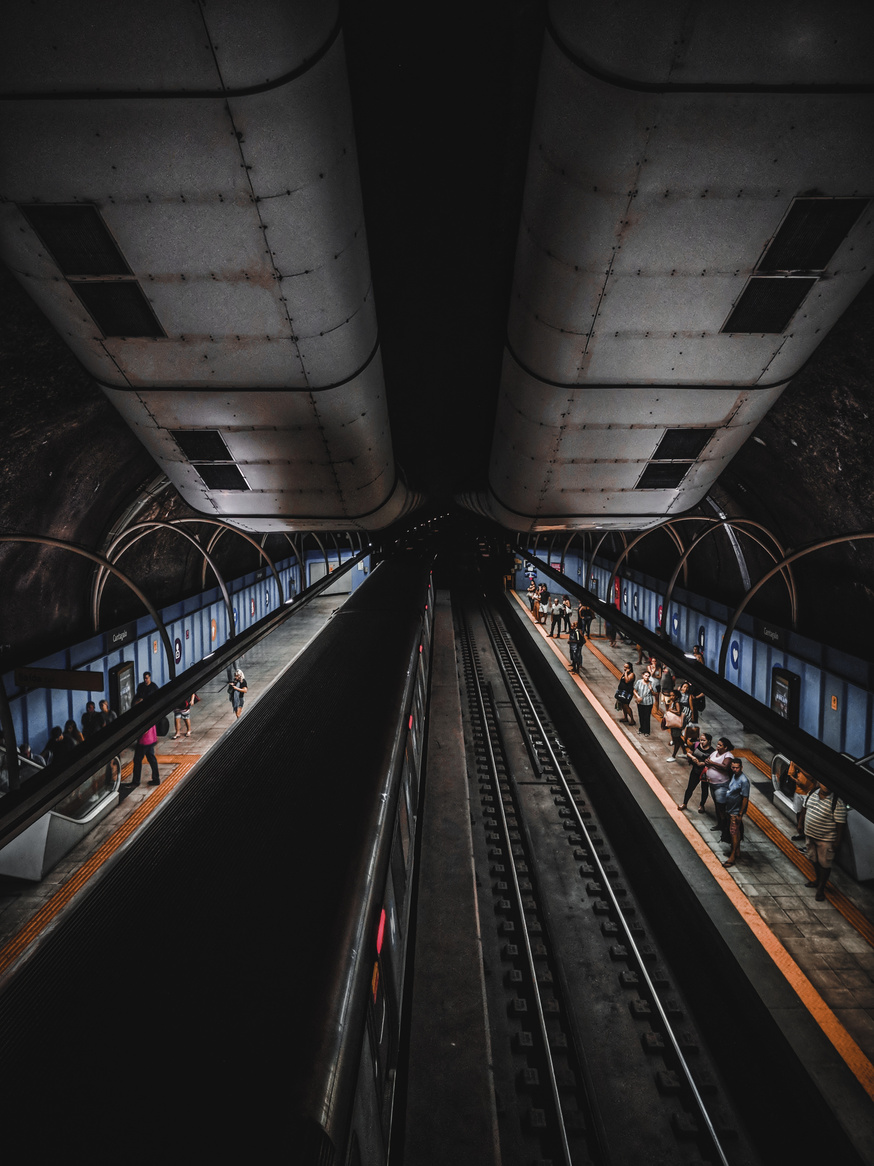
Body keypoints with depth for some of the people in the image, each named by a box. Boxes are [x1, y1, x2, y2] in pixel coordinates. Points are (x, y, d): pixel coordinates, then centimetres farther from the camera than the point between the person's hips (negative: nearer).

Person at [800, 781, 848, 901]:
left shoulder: (838, 802, -23)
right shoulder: (812, 793, -6)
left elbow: (840, 824, -18)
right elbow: (805, 809, 9)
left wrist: (837, 842, -15)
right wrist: (802, 825, 16)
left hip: (826, 839, -5)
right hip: (810, 834, 5)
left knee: (824, 864, 10)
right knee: (814, 859, 24)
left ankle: (821, 888, 29)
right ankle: (816, 878, 48)